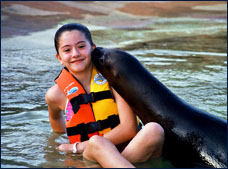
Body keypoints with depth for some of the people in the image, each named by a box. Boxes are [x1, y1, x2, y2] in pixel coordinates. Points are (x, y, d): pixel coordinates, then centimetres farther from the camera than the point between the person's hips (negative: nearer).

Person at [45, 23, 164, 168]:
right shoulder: (57, 94, -1)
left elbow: (129, 129, -13)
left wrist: (79, 147, -11)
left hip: (129, 151, 1)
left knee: (154, 130, -30)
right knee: (96, 143, -38)